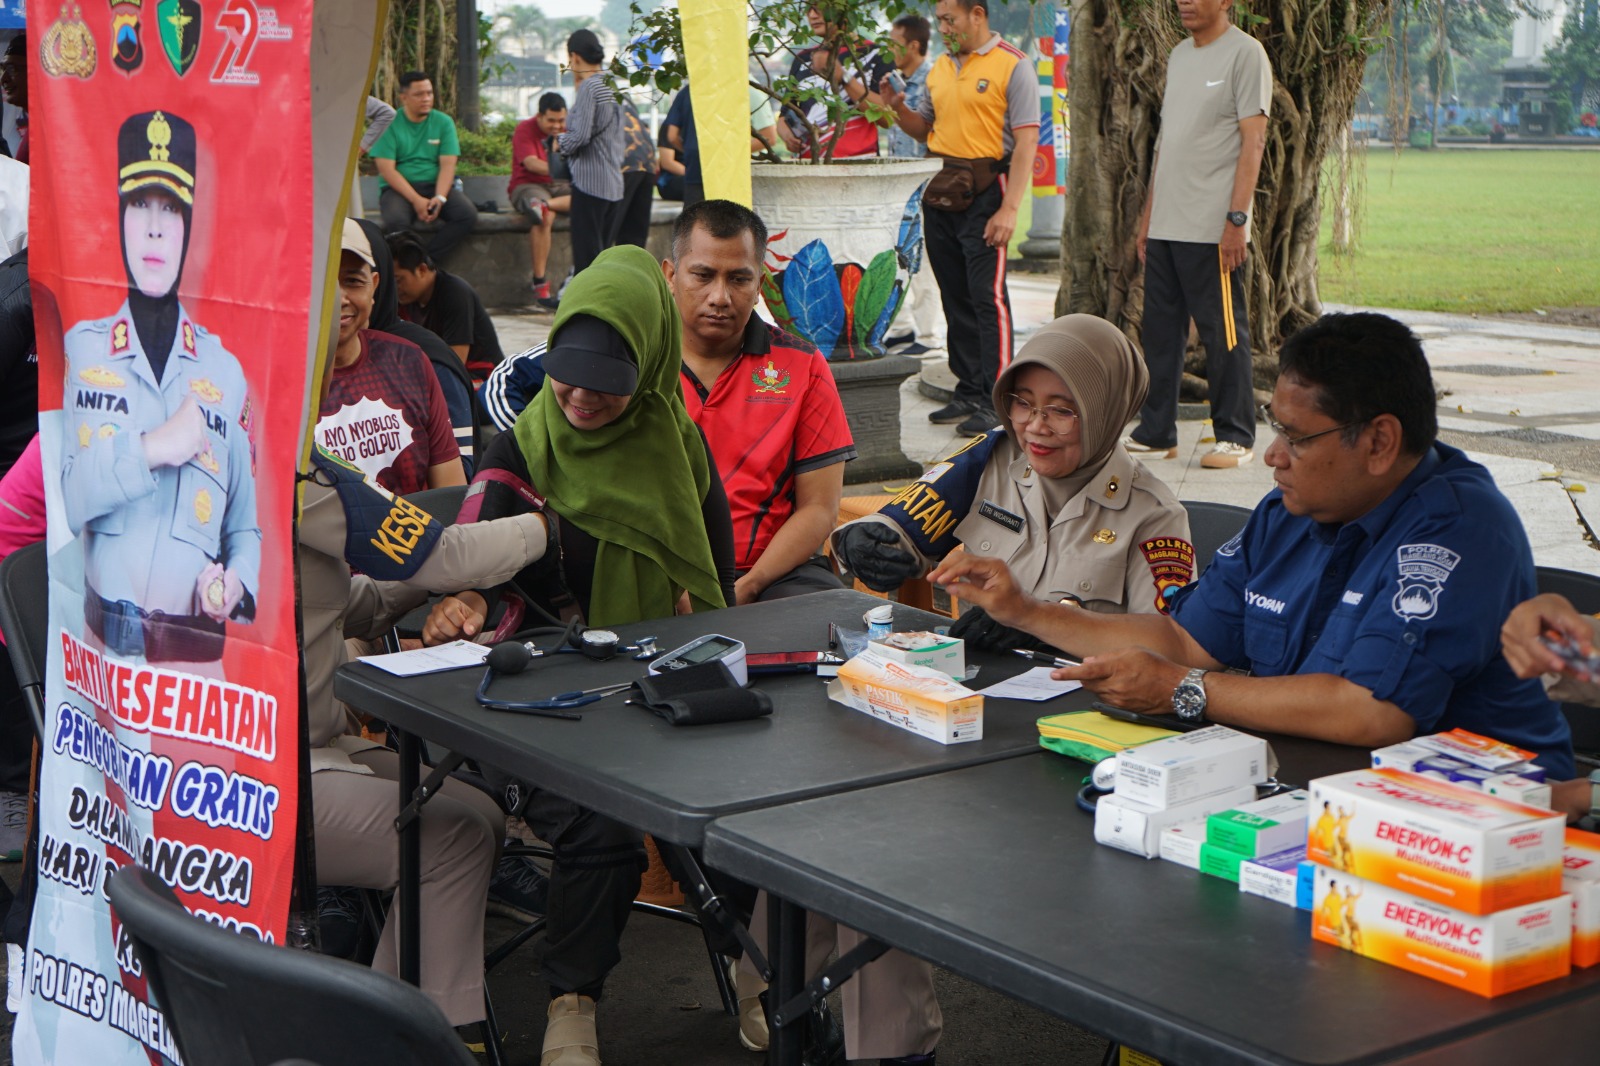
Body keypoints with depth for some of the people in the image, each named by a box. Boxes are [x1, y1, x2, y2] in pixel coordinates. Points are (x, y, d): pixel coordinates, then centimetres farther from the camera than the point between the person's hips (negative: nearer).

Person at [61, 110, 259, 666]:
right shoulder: (82, 348, 6)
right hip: (101, 642, 0)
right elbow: (65, 496, -6)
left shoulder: (225, 371, 7)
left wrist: (236, 584, -8)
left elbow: (246, 526, 11)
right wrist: (151, 448, -16)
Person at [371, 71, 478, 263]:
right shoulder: (390, 124, 0)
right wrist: (416, 200, -20)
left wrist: (440, 197, -19)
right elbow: (387, 169, -8)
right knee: (396, 221, -37)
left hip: (435, 185, 3)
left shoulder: (444, 122, 8)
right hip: (399, 189, -3)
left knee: (468, 215, -25)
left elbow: (448, 165, -1)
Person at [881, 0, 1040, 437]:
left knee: (988, 297, -8)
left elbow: (1026, 142, -13)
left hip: (985, 191, -7)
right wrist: (899, 109, 3)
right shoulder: (940, 68, 14)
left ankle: (996, 401, -5)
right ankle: (968, 393, 19)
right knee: (955, 298, 10)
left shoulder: (1012, 66, -8)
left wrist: (1009, 208, -21)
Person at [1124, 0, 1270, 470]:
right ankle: (1156, 432, 15)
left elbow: (1252, 141, -11)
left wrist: (1236, 219, -17)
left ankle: (1235, 437, 6)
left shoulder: (1244, 53, -6)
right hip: (1166, 224, 7)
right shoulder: (1179, 55, 18)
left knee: (1223, 332, -2)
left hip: (1213, 228, -7)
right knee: (1159, 330, 8)